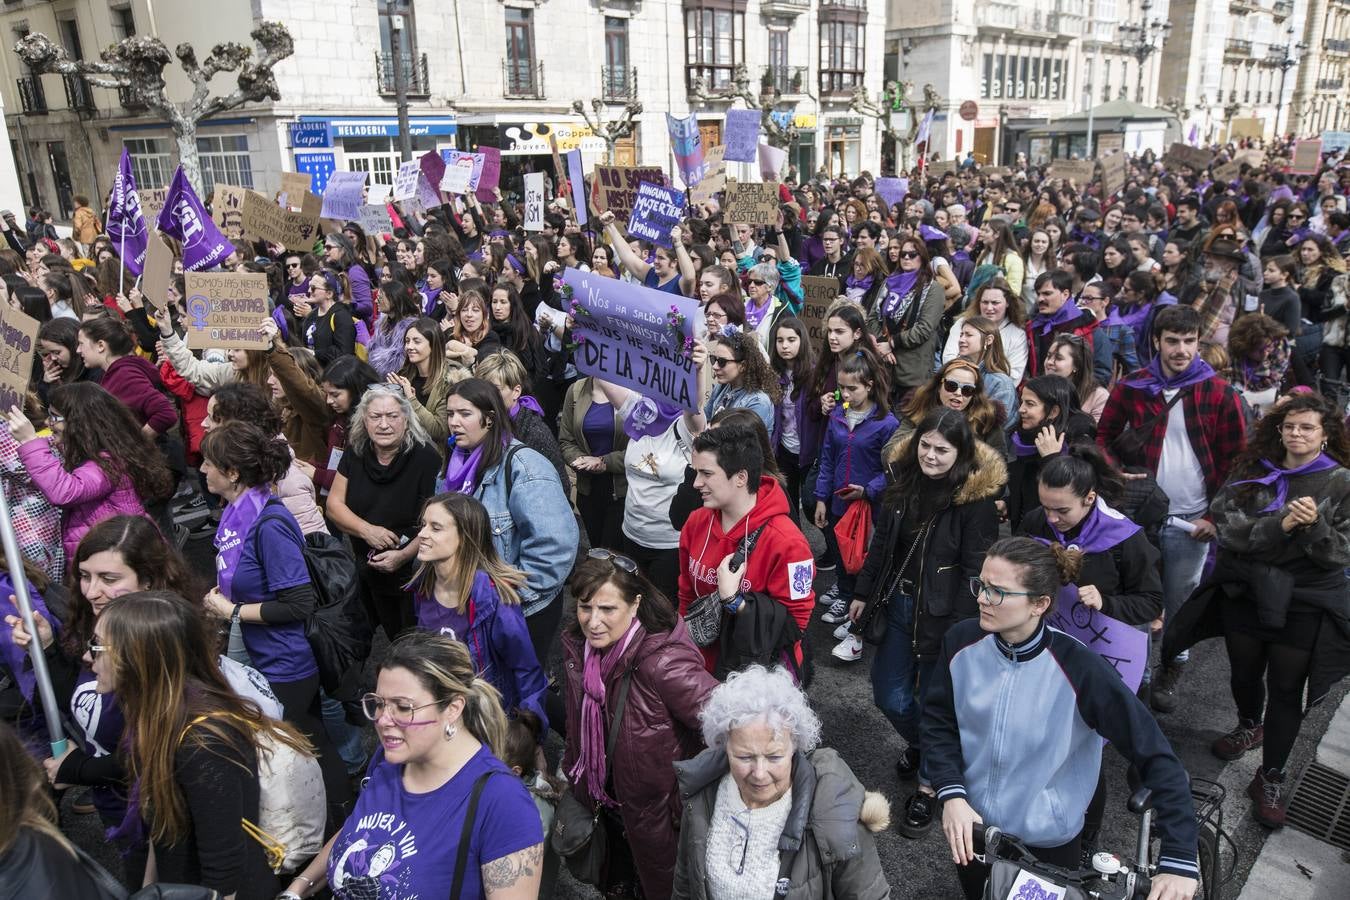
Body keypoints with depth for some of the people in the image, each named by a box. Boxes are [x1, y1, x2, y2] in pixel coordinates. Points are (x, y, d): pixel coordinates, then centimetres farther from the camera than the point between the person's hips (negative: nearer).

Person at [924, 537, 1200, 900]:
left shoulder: (1079, 669, -26)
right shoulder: (962, 642, -15)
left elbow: (1157, 757, -21)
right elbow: (938, 720, -3)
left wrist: (1179, 859, -25)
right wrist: (952, 794, -16)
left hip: (1046, 843, -3)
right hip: (972, 827, 3)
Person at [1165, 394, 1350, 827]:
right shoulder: (1251, 471, 1)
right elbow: (1227, 525, -10)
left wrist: (1314, 525, -27)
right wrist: (1279, 525, -23)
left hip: (1304, 605, -3)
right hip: (1246, 593, 3)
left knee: (1285, 690, 5)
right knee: (1244, 673, 21)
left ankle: (1272, 777, 20)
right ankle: (1249, 725, 50)